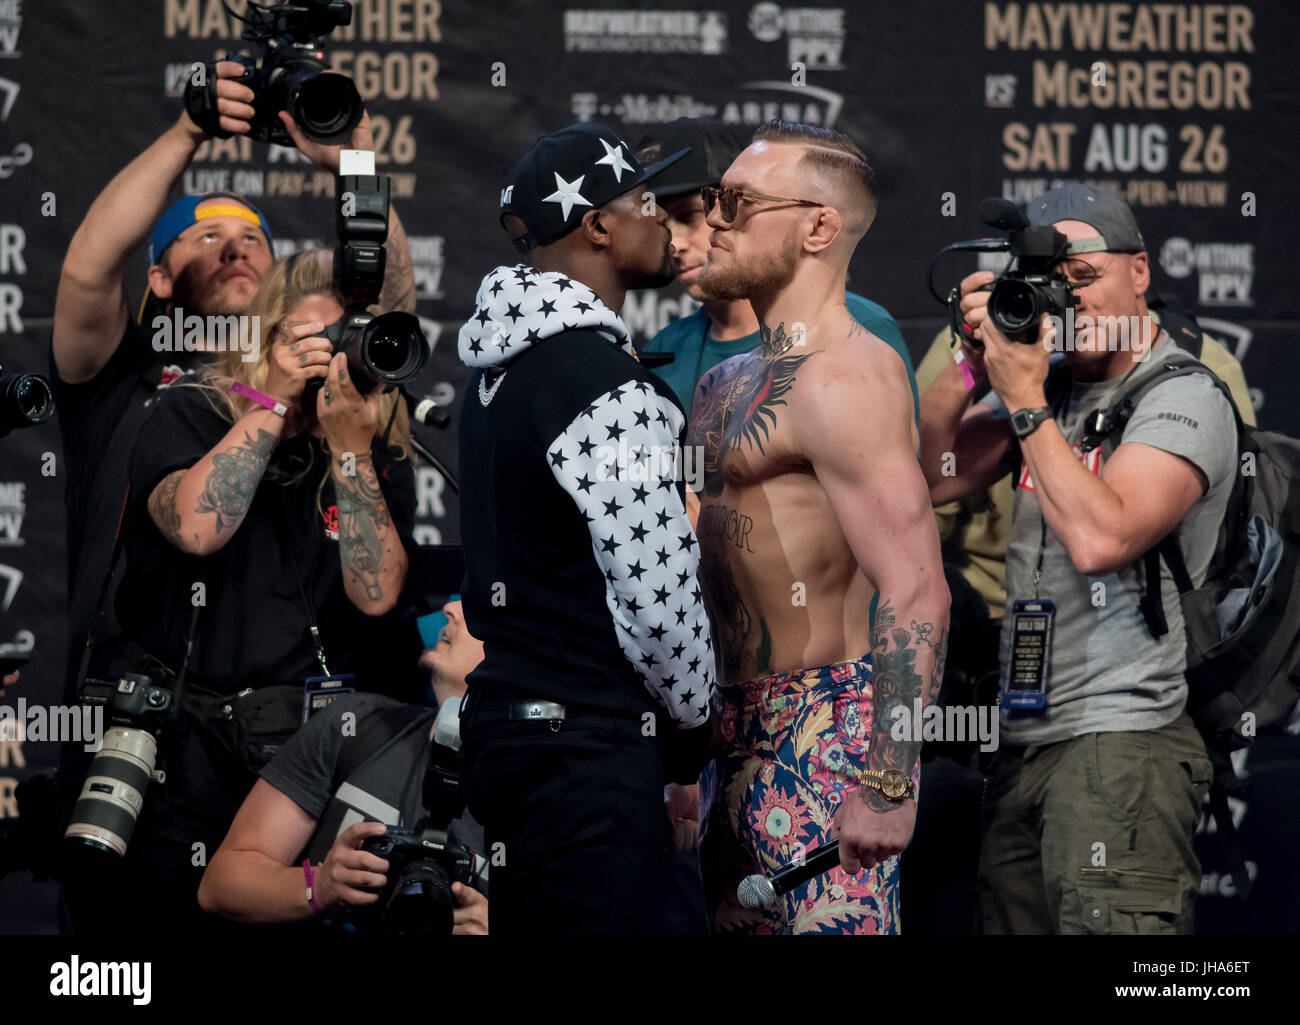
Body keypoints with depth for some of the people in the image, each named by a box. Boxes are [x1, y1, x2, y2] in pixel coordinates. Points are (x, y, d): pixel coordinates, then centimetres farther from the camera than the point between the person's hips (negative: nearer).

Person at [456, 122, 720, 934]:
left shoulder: (503, 366, 14)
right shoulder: (606, 387, -17)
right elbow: (657, 587, -19)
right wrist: (696, 715, -1)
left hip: (502, 715, 10)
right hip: (591, 738, -10)